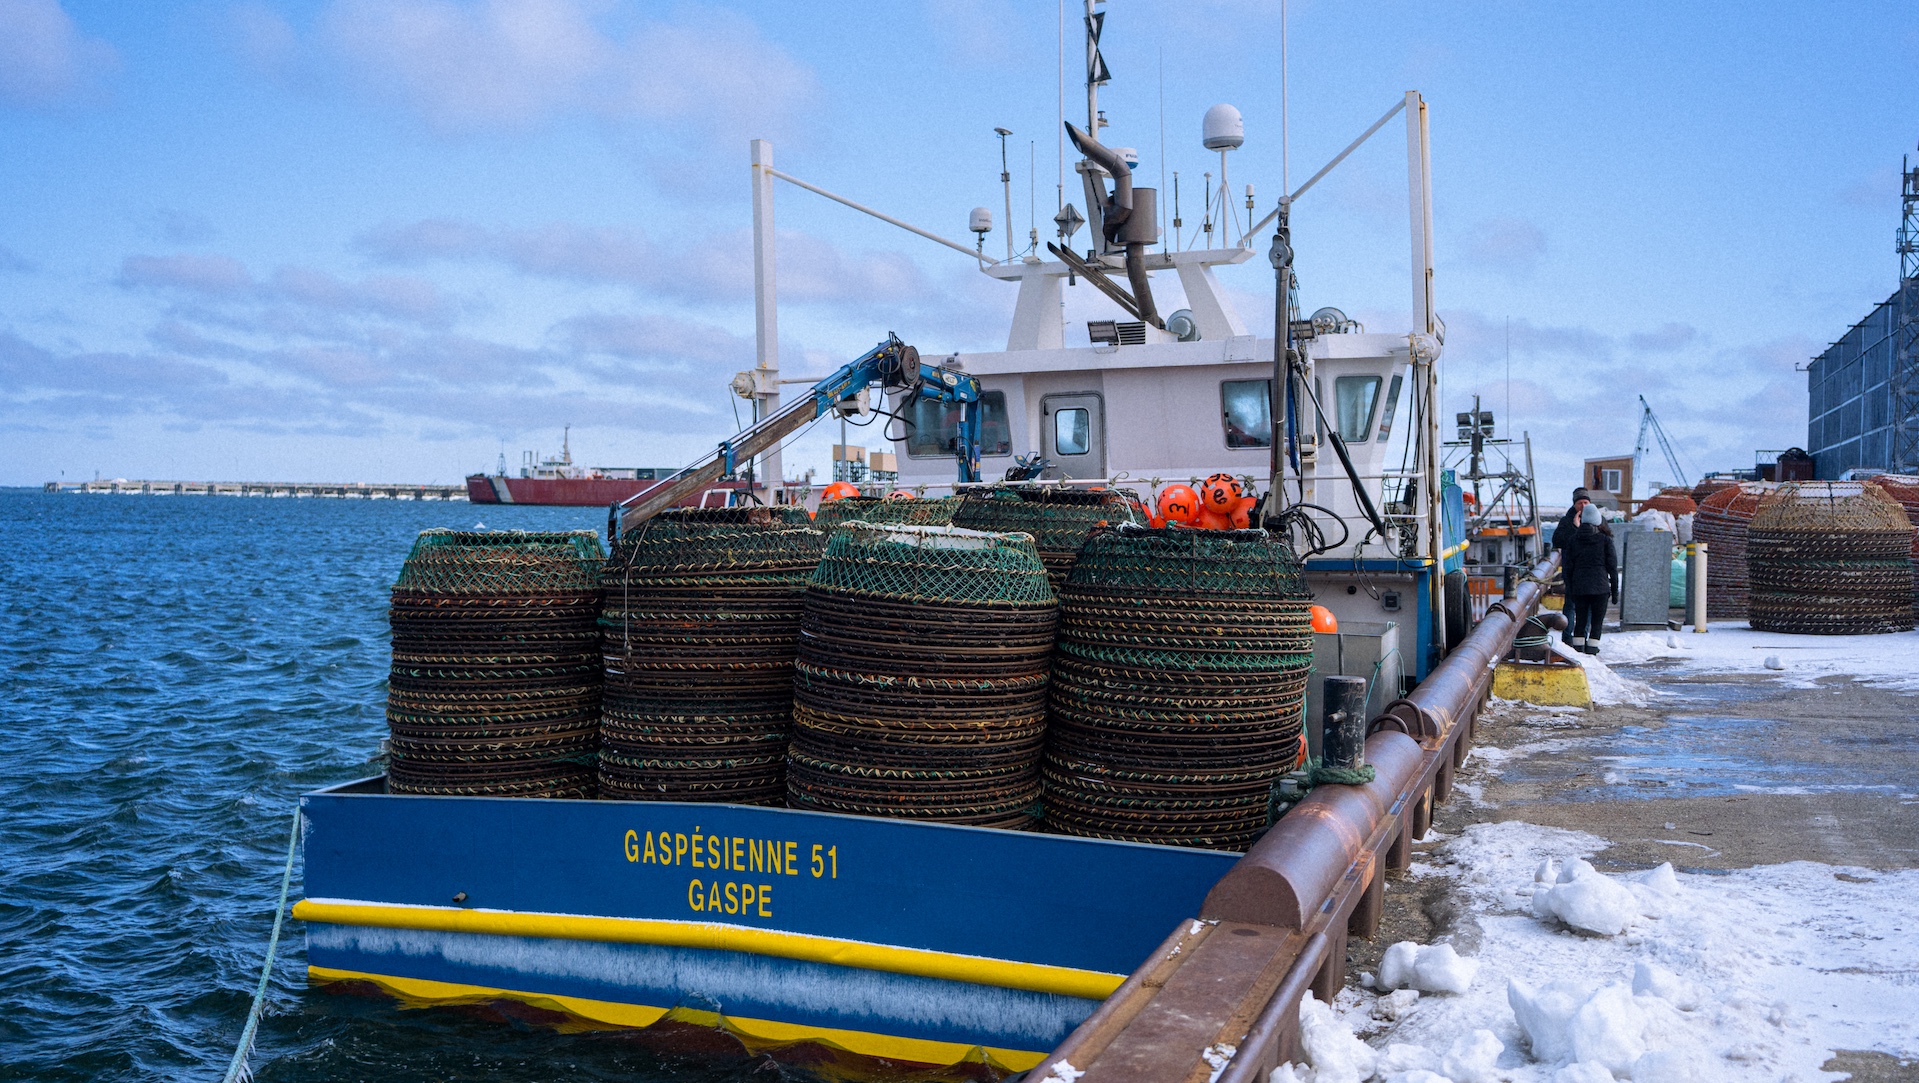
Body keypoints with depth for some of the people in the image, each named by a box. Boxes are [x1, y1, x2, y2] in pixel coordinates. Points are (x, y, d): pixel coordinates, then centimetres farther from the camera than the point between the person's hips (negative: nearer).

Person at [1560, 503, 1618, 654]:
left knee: (1580, 619, 10)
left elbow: (1568, 567, 3)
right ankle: (1592, 647, -1)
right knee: (1597, 620, 5)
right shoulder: (1605, 541, -3)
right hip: (1600, 587, -2)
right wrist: (1615, 590, 6)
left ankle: (1578, 647, 7)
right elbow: (1612, 567, -1)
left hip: (1579, 587, 2)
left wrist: (1570, 590, 11)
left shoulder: (1572, 540, 2)